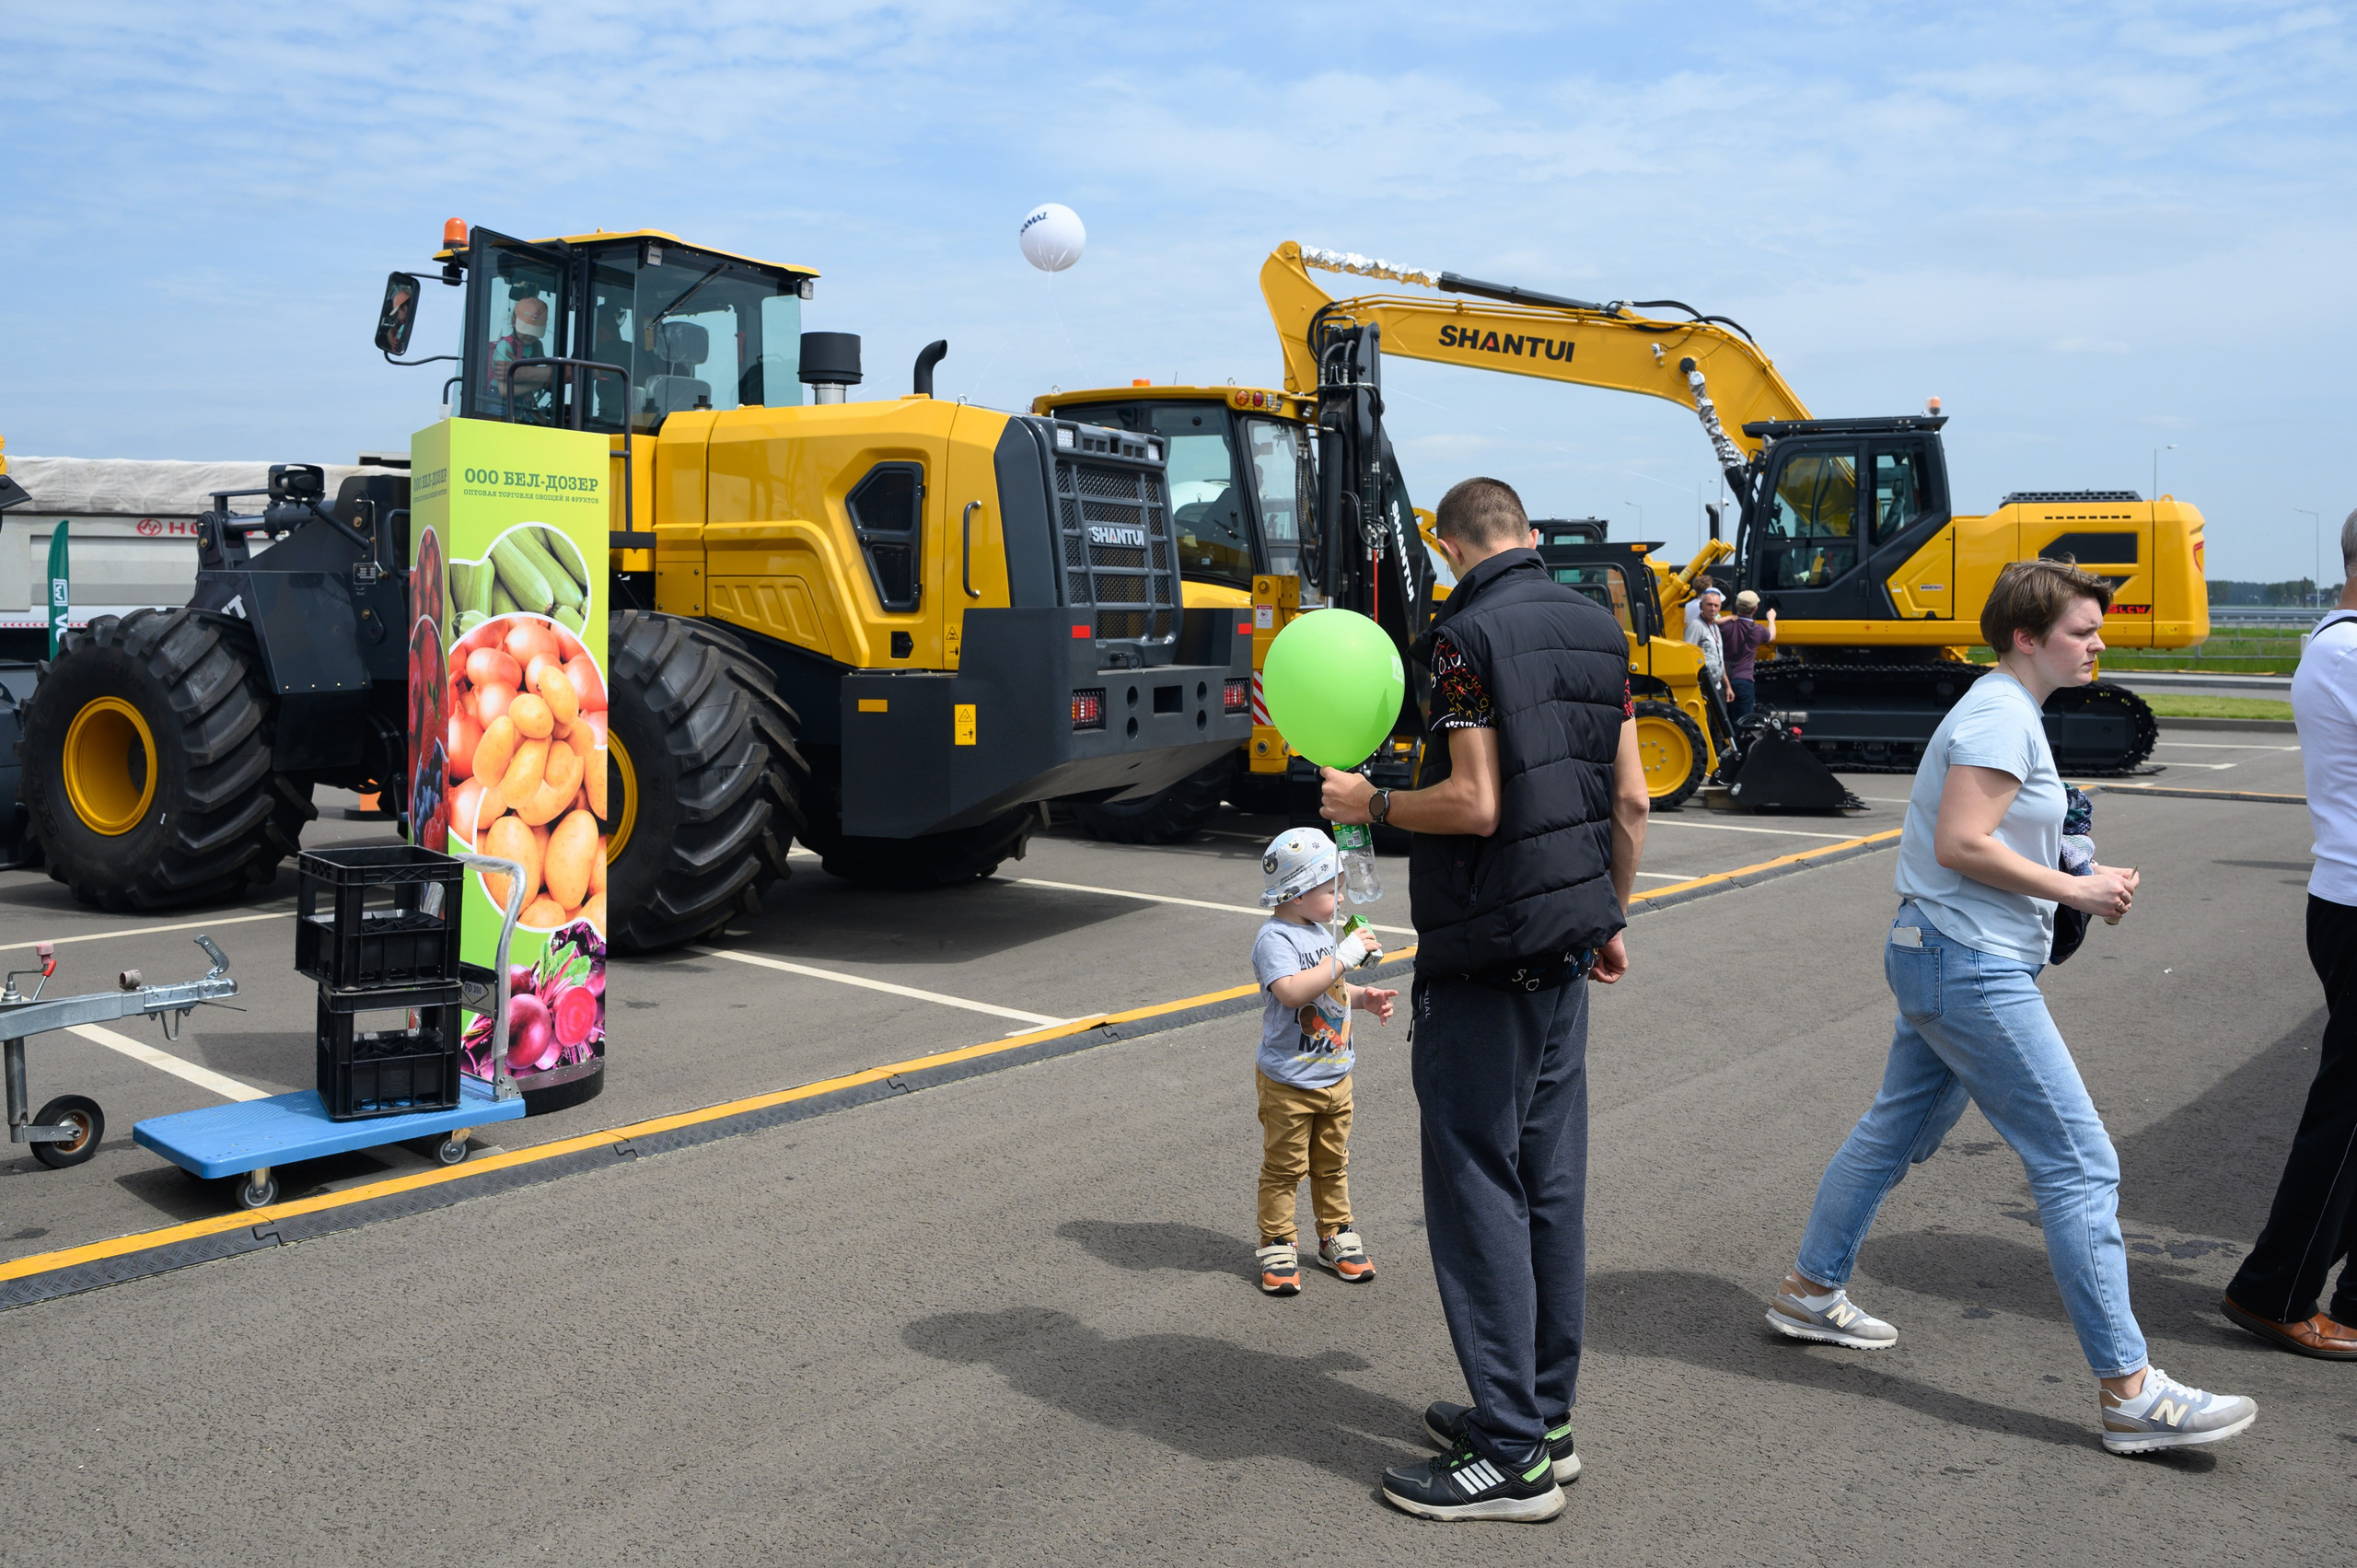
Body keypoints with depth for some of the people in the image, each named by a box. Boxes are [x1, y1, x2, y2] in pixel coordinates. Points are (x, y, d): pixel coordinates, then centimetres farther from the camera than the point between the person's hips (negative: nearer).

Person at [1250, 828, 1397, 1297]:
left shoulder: (1319, 932, 10)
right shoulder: (1274, 939, -18)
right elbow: (1293, 992, -35)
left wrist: (1363, 997, 8)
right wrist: (1346, 956, -32)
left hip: (1334, 1077, 8)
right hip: (1289, 1081, -8)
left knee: (1333, 1163, 16)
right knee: (1284, 1167, 3)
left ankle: (1336, 1238, 28)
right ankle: (1277, 1246, 14)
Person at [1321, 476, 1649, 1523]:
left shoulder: (1468, 635, -14)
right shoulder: (1598, 630, 10)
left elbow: (1475, 804, -20)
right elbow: (1629, 798, 11)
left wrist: (1370, 804, -5)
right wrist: (1609, 918, 21)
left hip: (1483, 950, -8)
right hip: (1565, 943, 8)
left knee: (1478, 1184, -2)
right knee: (1550, 1179, 13)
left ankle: (1511, 1456, 4)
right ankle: (1544, 1415, 24)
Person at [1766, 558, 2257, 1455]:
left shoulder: (2006, 710, 17)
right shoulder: (2003, 716, -16)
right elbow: (1962, 845, -24)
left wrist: (2076, 882, 10)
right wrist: (2075, 890, -16)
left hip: (1936, 957, 11)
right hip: (1971, 969, -11)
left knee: (1897, 1131, 20)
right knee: (2081, 1165, -7)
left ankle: (1811, 1291, 33)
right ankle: (2128, 1392, -2)